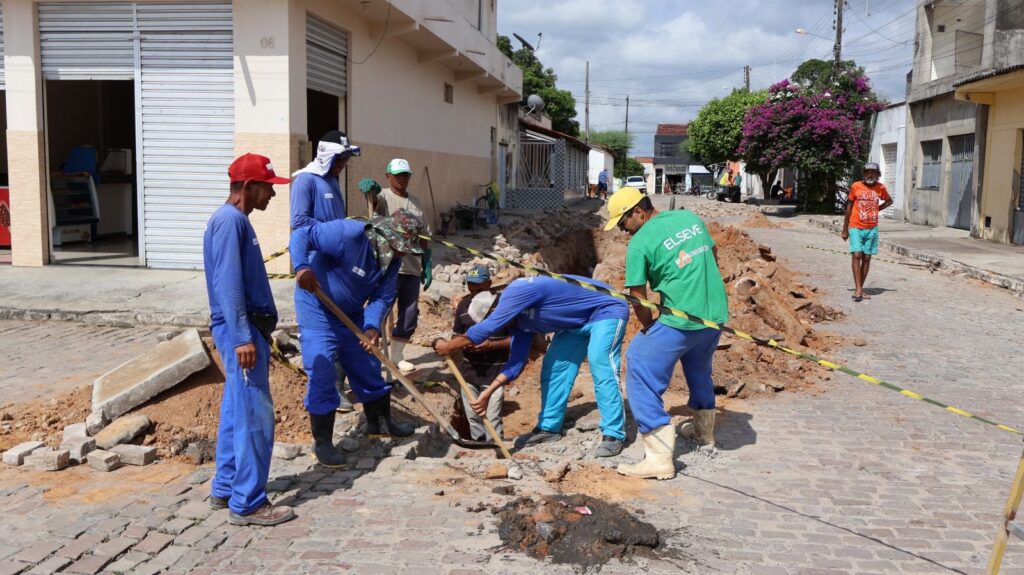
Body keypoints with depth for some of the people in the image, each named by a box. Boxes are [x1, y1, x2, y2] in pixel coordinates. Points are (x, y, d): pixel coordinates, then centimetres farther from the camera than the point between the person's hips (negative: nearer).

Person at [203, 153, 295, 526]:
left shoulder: (237, 220, 17)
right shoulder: (230, 220, -14)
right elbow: (228, 283, -22)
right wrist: (242, 336, -26)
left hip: (248, 328, 10)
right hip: (241, 329, -10)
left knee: (237, 411, 15)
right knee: (255, 416, -8)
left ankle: (225, 489, 24)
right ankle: (247, 504, -2)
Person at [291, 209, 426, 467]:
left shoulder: (392, 257, -5)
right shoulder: (347, 234, -28)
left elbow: (383, 296, -6)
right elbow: (300, 235, -28)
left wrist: (372, 326, -23)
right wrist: (302, 267, -45)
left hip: (352, 315, 7)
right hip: (318, 312, -7)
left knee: (369, 369, 16)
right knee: (322, 377, -8)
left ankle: (380, 422, 36)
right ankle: (322, 443, 4)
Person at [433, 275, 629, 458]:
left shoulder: (516, 293, -28)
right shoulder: (518, 318, 0)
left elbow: (485, 329, -30)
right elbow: (516, 361, 1)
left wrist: (449, 346, -19)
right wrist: (488, 392, -4)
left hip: (607, 310, -10)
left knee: (600, 366, -22)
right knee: (554, 366, 8)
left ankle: (613, 435, -18)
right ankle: (549, 427, 17)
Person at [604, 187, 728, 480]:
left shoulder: (639, 243, -10)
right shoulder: (690, 217, 10)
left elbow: (638, 299, -7)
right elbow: (714, 256, 22)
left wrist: (649, 328, 9)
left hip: (681, 321, -8)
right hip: (717, 314, 8)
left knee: (641, 370, -2)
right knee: (698, 367, 30)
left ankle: (659, 458, -7)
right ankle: (704, 429, 50)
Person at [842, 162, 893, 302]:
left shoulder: (880, 188, 3)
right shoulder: (856, 186, -3)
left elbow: (889, 201, 23)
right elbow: (849, 207, 3)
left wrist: (877, 209, 7)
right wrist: (845, 229, 3)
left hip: (872, 229, 3)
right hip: (856, 228, -3)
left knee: (867, 258, 4)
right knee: (857, 255, -14)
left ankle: (860, 289, 11)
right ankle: (858, 289, -18)